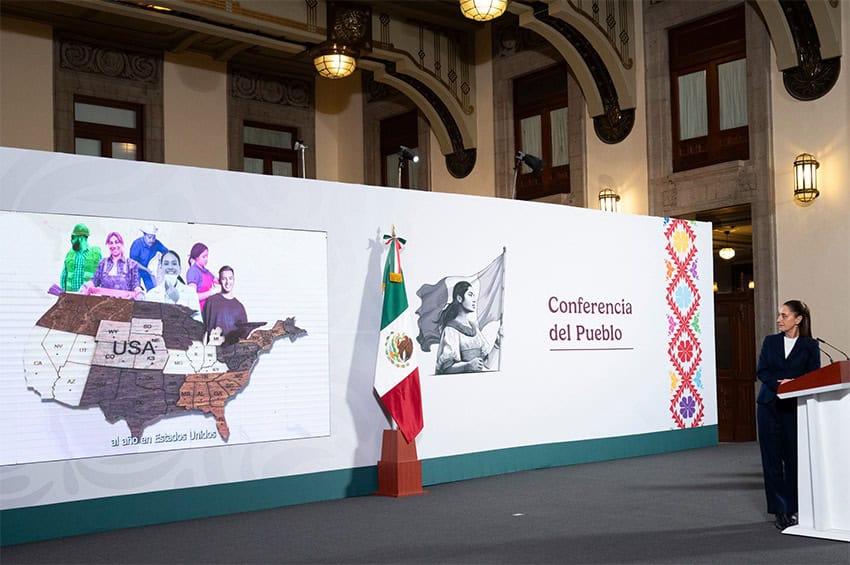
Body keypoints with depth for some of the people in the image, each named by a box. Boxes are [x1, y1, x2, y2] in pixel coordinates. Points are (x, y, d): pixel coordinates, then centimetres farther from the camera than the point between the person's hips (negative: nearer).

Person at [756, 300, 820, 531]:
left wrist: (793, 385, -19)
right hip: (769, 406, 2)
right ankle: (779, 510, 6)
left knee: (793, 458, -2)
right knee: (772, 458, 0)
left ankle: (792, 509, 9)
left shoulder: (810, 345, 4)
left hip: (795, 407, -2)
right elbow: (761, 371, 2)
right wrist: (779, 384, -15)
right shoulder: (770, 342, 11)